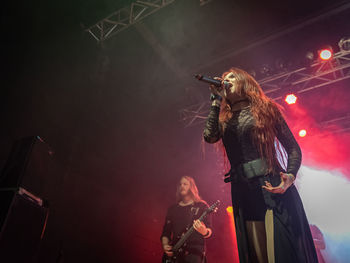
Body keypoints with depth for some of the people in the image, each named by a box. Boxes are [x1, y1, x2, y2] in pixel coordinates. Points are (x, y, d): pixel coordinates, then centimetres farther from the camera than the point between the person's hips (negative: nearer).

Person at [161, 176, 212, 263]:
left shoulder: (201, 206, 6)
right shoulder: (172, 209, 17)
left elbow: (209, 231, -2)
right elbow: (165, 232, 18)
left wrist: (204, 231, -23)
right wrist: (165, 245, 0)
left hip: (194, 251, -3)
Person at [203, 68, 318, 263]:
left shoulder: (265, 108, 9)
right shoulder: (224, 120, 17)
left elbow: (293, 147, 7)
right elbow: (209, 137, -6)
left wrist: (290, 176, -12)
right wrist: (216, 100, 2)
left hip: (273, 188, -2)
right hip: (242, 193, 3)